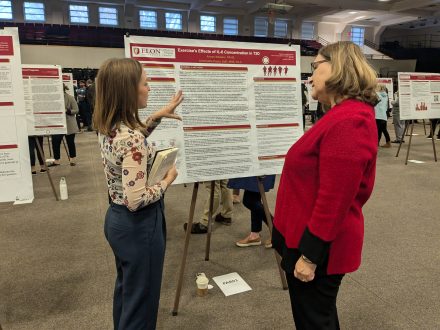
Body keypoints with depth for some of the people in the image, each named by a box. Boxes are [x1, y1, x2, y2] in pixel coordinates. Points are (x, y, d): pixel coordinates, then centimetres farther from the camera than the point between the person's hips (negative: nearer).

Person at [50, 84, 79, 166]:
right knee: (55, 141, 0)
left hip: (69, 125, -4)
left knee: (70, 142, 7)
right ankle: (56, 160, 13)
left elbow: (76, 110, -7)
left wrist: (67, 111, -22)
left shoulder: (70, 98, -6)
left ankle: (72, 160, 21)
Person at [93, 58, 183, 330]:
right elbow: (137, 200, -30)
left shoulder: (109, 127, -1)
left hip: (116, 218, 9)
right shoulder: (132, 139, -28)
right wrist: (168, 180, -14)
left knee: (126, 291, 29)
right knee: (140, 301, 12)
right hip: (139, 226, -9)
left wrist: (158, 117, 16)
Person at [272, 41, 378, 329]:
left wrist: (309, 255, -20)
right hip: (314, 239, 9)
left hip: (319, 247, -9)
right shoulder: (345, 115, 8)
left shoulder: (348, 121, -24)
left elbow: (334, 199, -27)